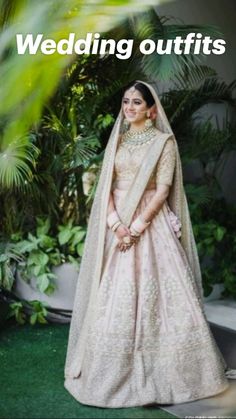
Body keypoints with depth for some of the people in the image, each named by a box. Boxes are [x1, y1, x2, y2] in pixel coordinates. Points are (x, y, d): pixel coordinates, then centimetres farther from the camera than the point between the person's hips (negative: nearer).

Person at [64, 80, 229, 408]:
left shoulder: (164, 141, 0)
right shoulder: (117, 140, 13)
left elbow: (163, 189, -8)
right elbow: (106, 185, 5)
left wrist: (138, 226, -17)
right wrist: (116, 223, -11)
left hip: (151, 223, -4)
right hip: (117, 223, 4)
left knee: (153, 291, -6)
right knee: (113, 295, 3)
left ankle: (159, 371, 6)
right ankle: (117, 372, 14)